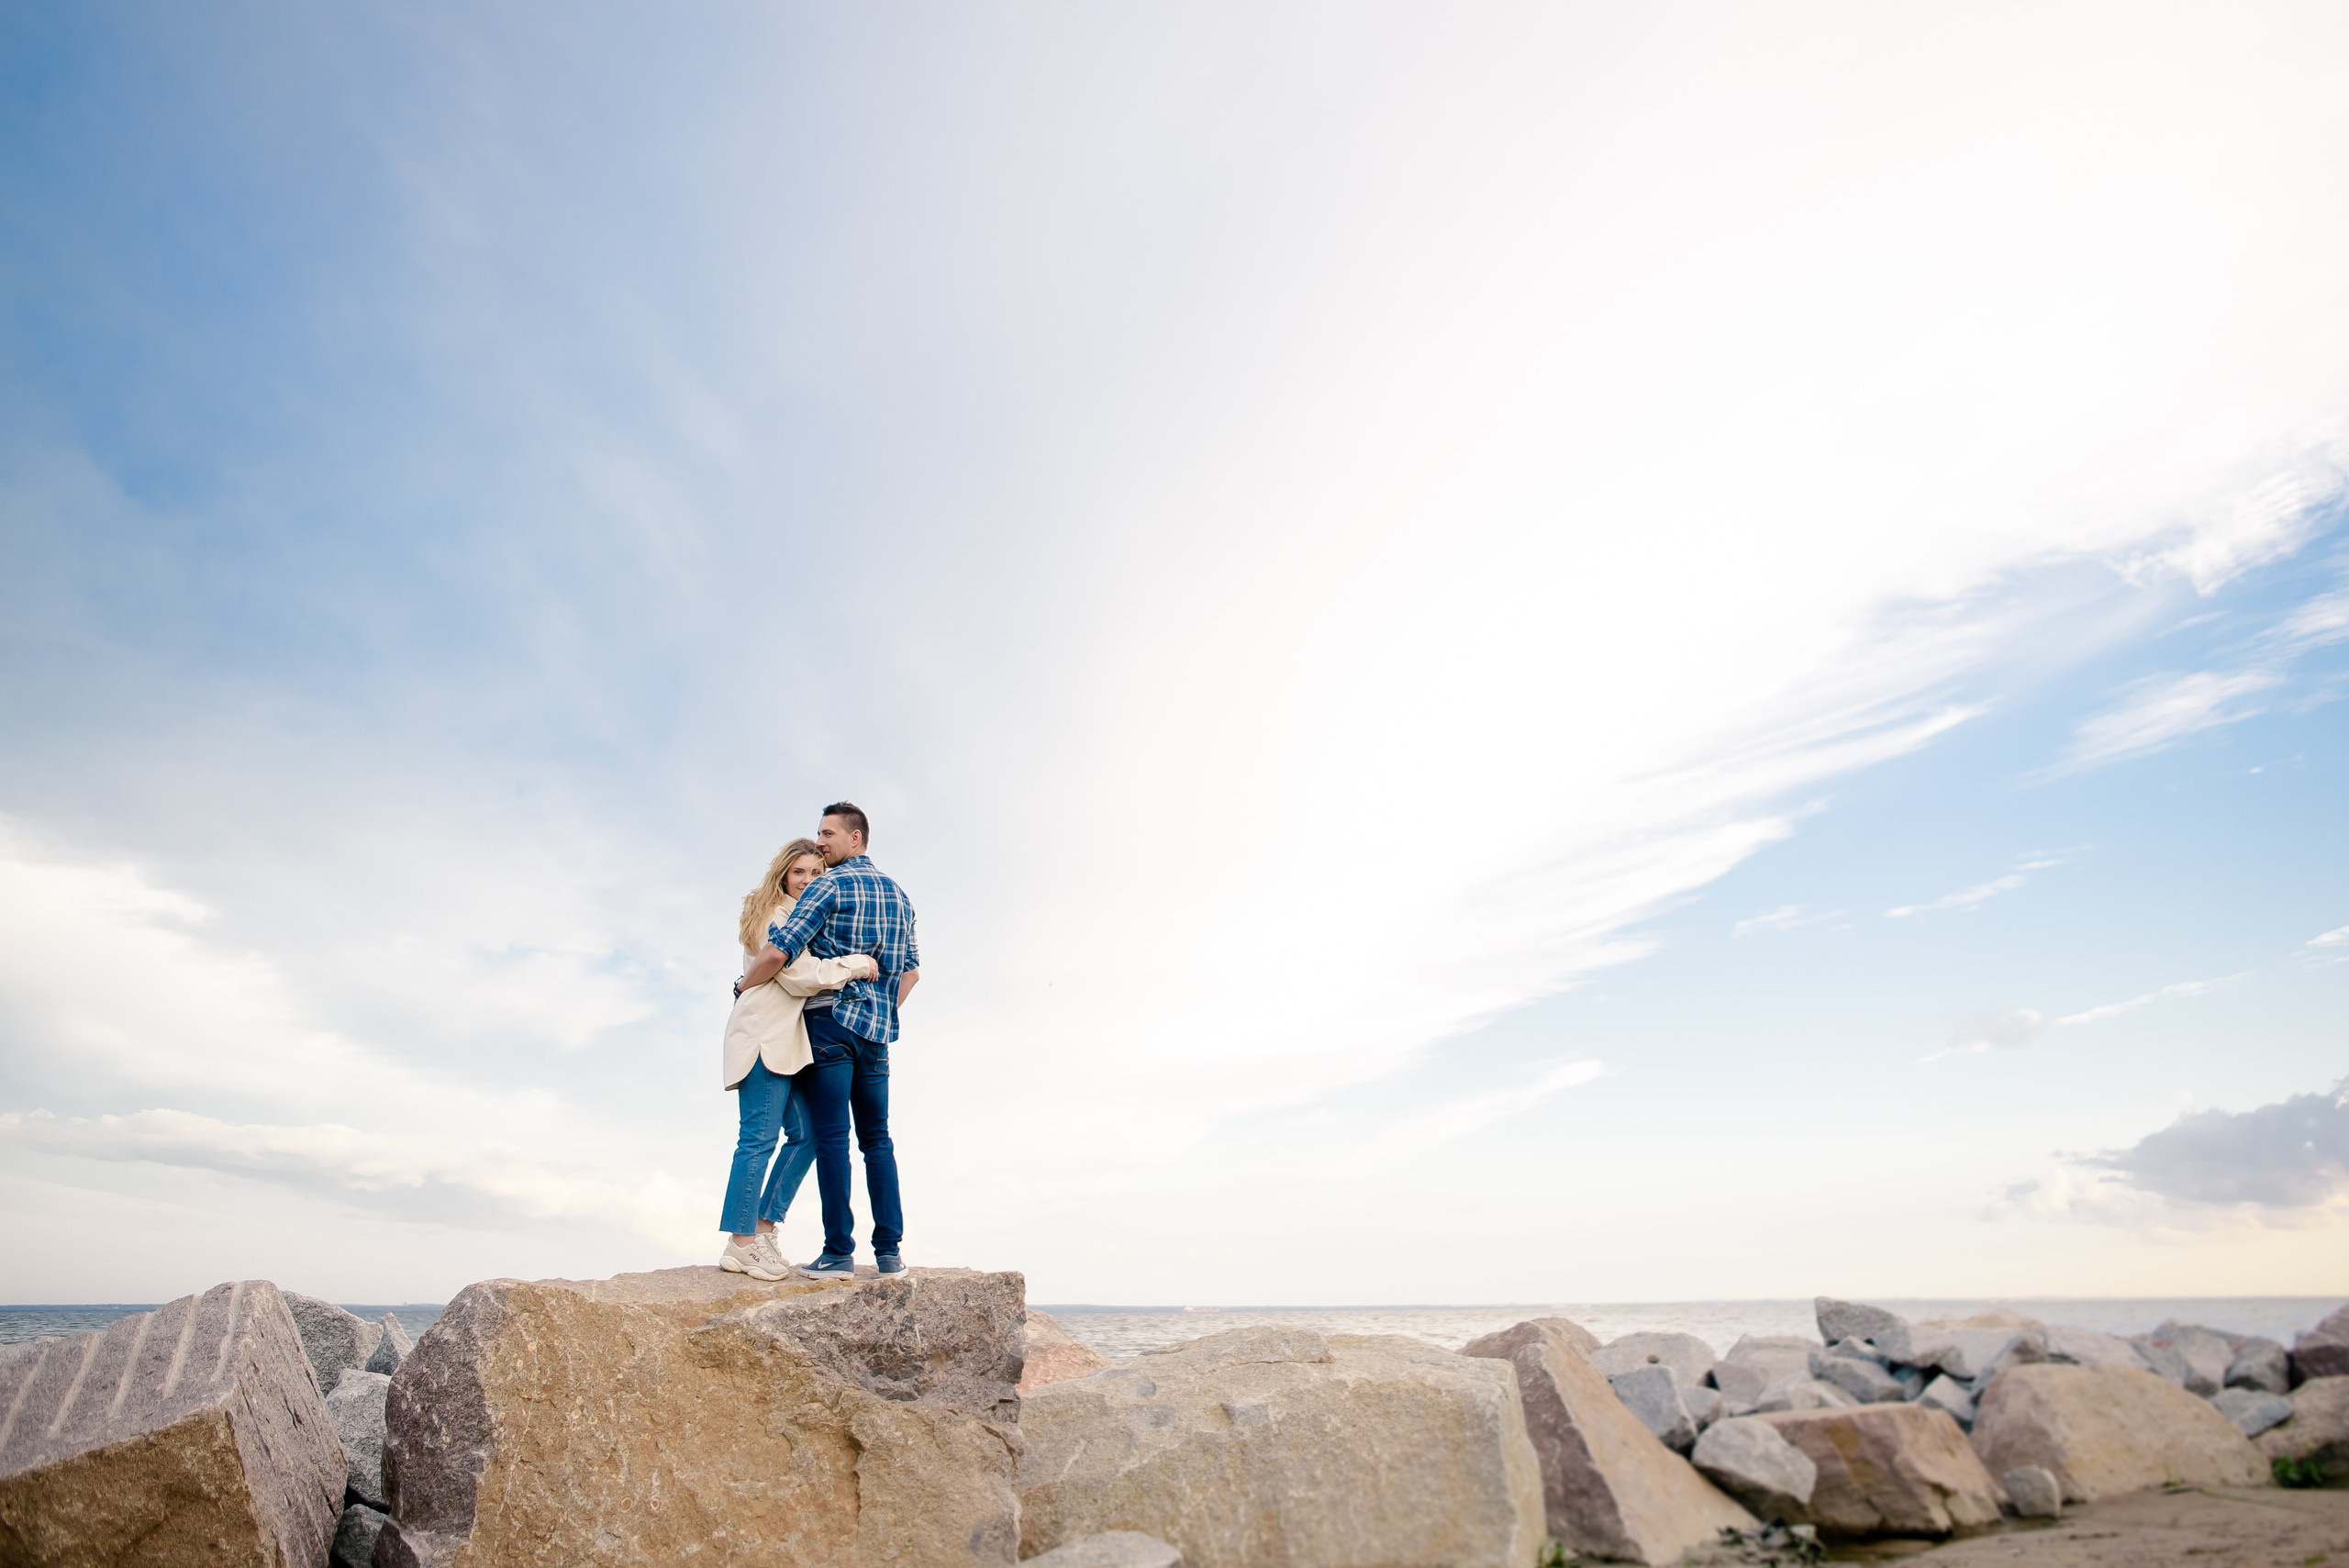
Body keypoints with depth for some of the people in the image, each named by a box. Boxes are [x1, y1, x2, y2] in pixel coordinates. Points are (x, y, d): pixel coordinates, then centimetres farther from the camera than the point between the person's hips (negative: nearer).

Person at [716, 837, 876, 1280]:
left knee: (804, 1133, 5)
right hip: (765, 1034, -9)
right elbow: (801, 975, -14)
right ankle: (741, 1245, -3)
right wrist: (857, 964, -9)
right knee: (760, 1137, -8)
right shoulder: (774, 915, -6)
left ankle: (763, 1230, 11)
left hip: (788, 1039, 9)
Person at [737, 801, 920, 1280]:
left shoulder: (830, 885, -7)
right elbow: (911, 969, 18)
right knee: (877, 1139, 9)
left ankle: (839, 1252, -2)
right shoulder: (898, 894, 15)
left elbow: (778, 953, -15)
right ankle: (889, 1250, 7)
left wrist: (743, 985, 3)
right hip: (876, 1032, 6)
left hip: (831, 1023, -6)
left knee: (831, 1137, -3)